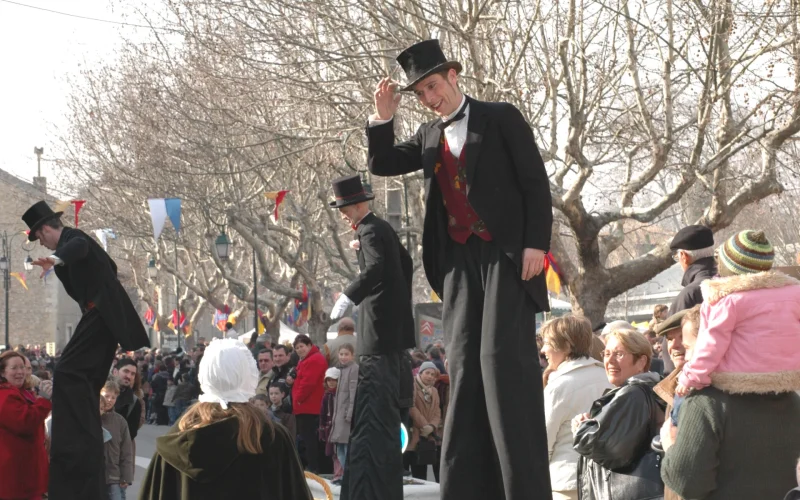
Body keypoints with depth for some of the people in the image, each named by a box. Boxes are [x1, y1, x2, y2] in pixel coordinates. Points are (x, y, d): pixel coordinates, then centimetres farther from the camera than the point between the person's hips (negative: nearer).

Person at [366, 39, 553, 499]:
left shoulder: (500, 118, 0)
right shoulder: (430, 136, 16)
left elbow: (536, 182, -4)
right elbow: (383, 164, 17)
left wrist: (536, 243, -13)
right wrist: (384, 118, 2)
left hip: (506, 255, -6)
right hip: (459, 259, 6)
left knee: (503, 361, -12)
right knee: (465, 367, 3)